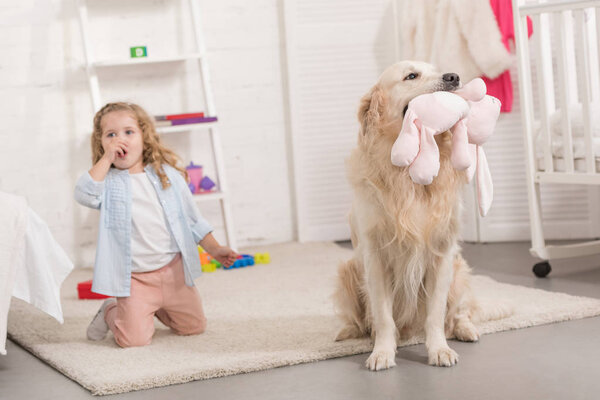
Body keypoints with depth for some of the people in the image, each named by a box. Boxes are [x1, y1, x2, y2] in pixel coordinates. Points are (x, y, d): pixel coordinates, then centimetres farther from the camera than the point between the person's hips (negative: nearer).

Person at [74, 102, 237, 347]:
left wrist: (214, 249, 6)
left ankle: (157, 307, 38)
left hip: (173, 269, 4)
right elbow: (84, 195, -28)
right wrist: (106, 159, -24)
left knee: (194, 326, 12)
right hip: (133, 278, -3)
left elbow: (191, 217, 10)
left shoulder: (168, 175, 3)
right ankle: (110, 312, 19)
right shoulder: (107, 181, -5)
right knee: (134, 339, -14)